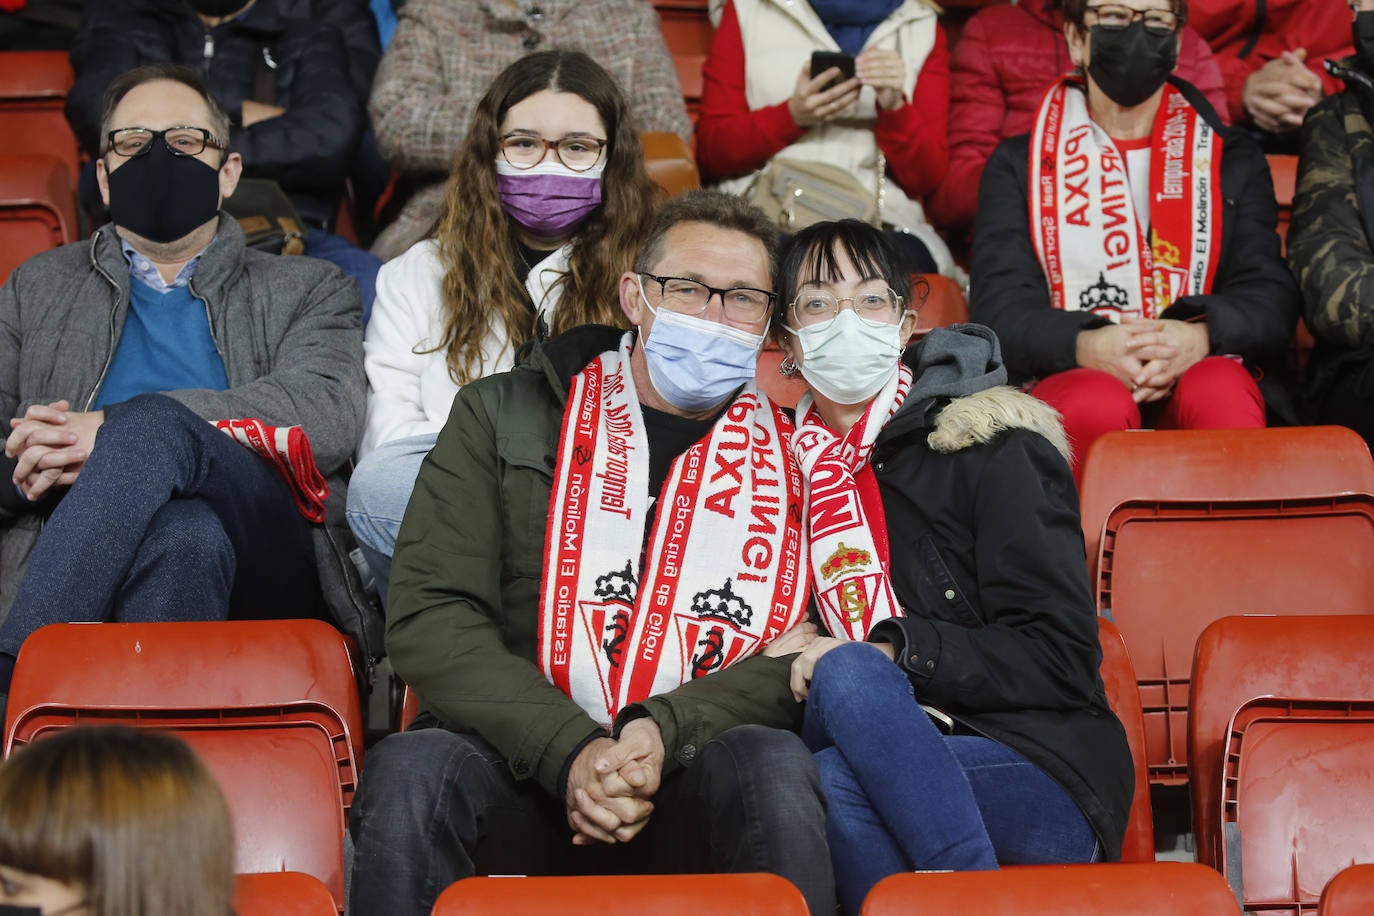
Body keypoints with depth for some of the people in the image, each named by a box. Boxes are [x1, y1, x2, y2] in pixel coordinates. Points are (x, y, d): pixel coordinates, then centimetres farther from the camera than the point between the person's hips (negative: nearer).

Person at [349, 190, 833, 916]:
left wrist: (666, 732, -16)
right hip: (525, 768, 0)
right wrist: (572, 752, -14)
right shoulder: (501, 416, 11)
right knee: (411, 770, -32)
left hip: (701, 788, 0)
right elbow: (427, 616, 0)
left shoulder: (796, 454, 13)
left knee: (773, 765, -34)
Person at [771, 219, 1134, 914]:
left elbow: (1060, 658, -5)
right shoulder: (795, 468, 17)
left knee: (850, 675, -35)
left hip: (1045, 776, -3)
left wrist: (896, 649, -15)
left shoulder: (989, 447, 2)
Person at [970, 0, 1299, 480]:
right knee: (1098, 402, -36)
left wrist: (1202, 335, -18)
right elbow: (998, 307, 2)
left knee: (1219, 389, -34)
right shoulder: (1018, 165, 17)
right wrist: (1083, 346, -20)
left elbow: (1271, 299, 7)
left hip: (1199, 374, 1)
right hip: (1068, 379, -1)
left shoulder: (1232, 159, 21)